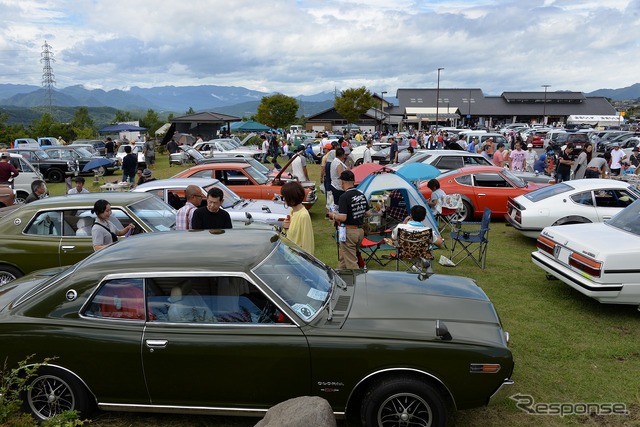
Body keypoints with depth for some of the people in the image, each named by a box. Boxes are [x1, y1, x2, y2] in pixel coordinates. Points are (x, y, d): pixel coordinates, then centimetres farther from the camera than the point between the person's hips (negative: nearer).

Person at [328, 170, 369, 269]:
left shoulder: (344, 197, -19)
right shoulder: (362, 195, 4)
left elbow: (343, 217, -23)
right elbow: (367, 213, 10)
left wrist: (333, 215, -4)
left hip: (349, 231, -8)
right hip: (360, 230, 8)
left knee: (351, 261, 1)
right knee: (342, 257, 22)